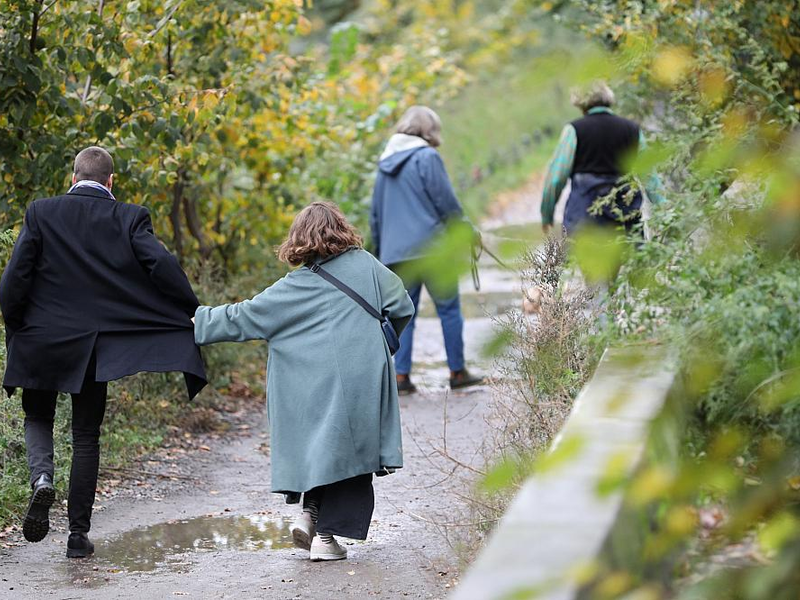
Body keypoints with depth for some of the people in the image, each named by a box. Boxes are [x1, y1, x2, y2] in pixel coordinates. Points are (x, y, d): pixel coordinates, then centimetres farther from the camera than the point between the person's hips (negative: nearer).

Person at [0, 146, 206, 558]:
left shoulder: (41, 213, -3)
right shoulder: (129, 219, -4)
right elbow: (162, 266, -15)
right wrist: (193, 312, -6)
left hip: (41, 339, 0)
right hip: (97, 343, 0)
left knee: (38, 418, 21)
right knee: (86, 435, 10)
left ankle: (42, 479, -10)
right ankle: (78, 533, 10)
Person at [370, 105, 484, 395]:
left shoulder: (385, 164, 15)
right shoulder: (427, 157, -7)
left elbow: (375, 214, 19)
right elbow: (447, 203, -9)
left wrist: (381, 251, 25)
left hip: (396, 252, 6)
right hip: (431, 248, -6)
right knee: (449, 309, 4)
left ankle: (401, 375, 2)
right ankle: (457, 372, 8)